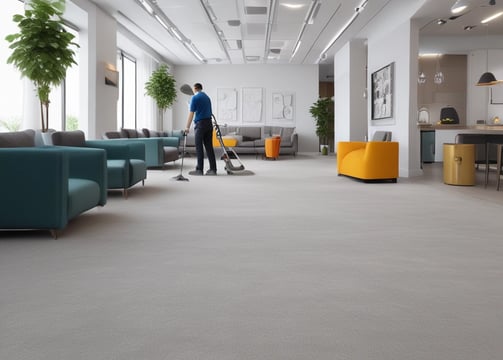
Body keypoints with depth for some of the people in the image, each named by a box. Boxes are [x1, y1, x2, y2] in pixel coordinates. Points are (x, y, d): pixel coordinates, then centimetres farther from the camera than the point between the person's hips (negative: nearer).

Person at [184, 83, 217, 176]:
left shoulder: (195, 97, -6)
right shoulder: (207, 97, 17)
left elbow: (191, 114, -11)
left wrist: (187, 127, -8)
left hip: (200, 124, -7)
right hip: (209, 123, 7)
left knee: (199, 147, -3)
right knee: (209, 147, 6)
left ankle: (199, 169, -2)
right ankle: (213, 169, 3)